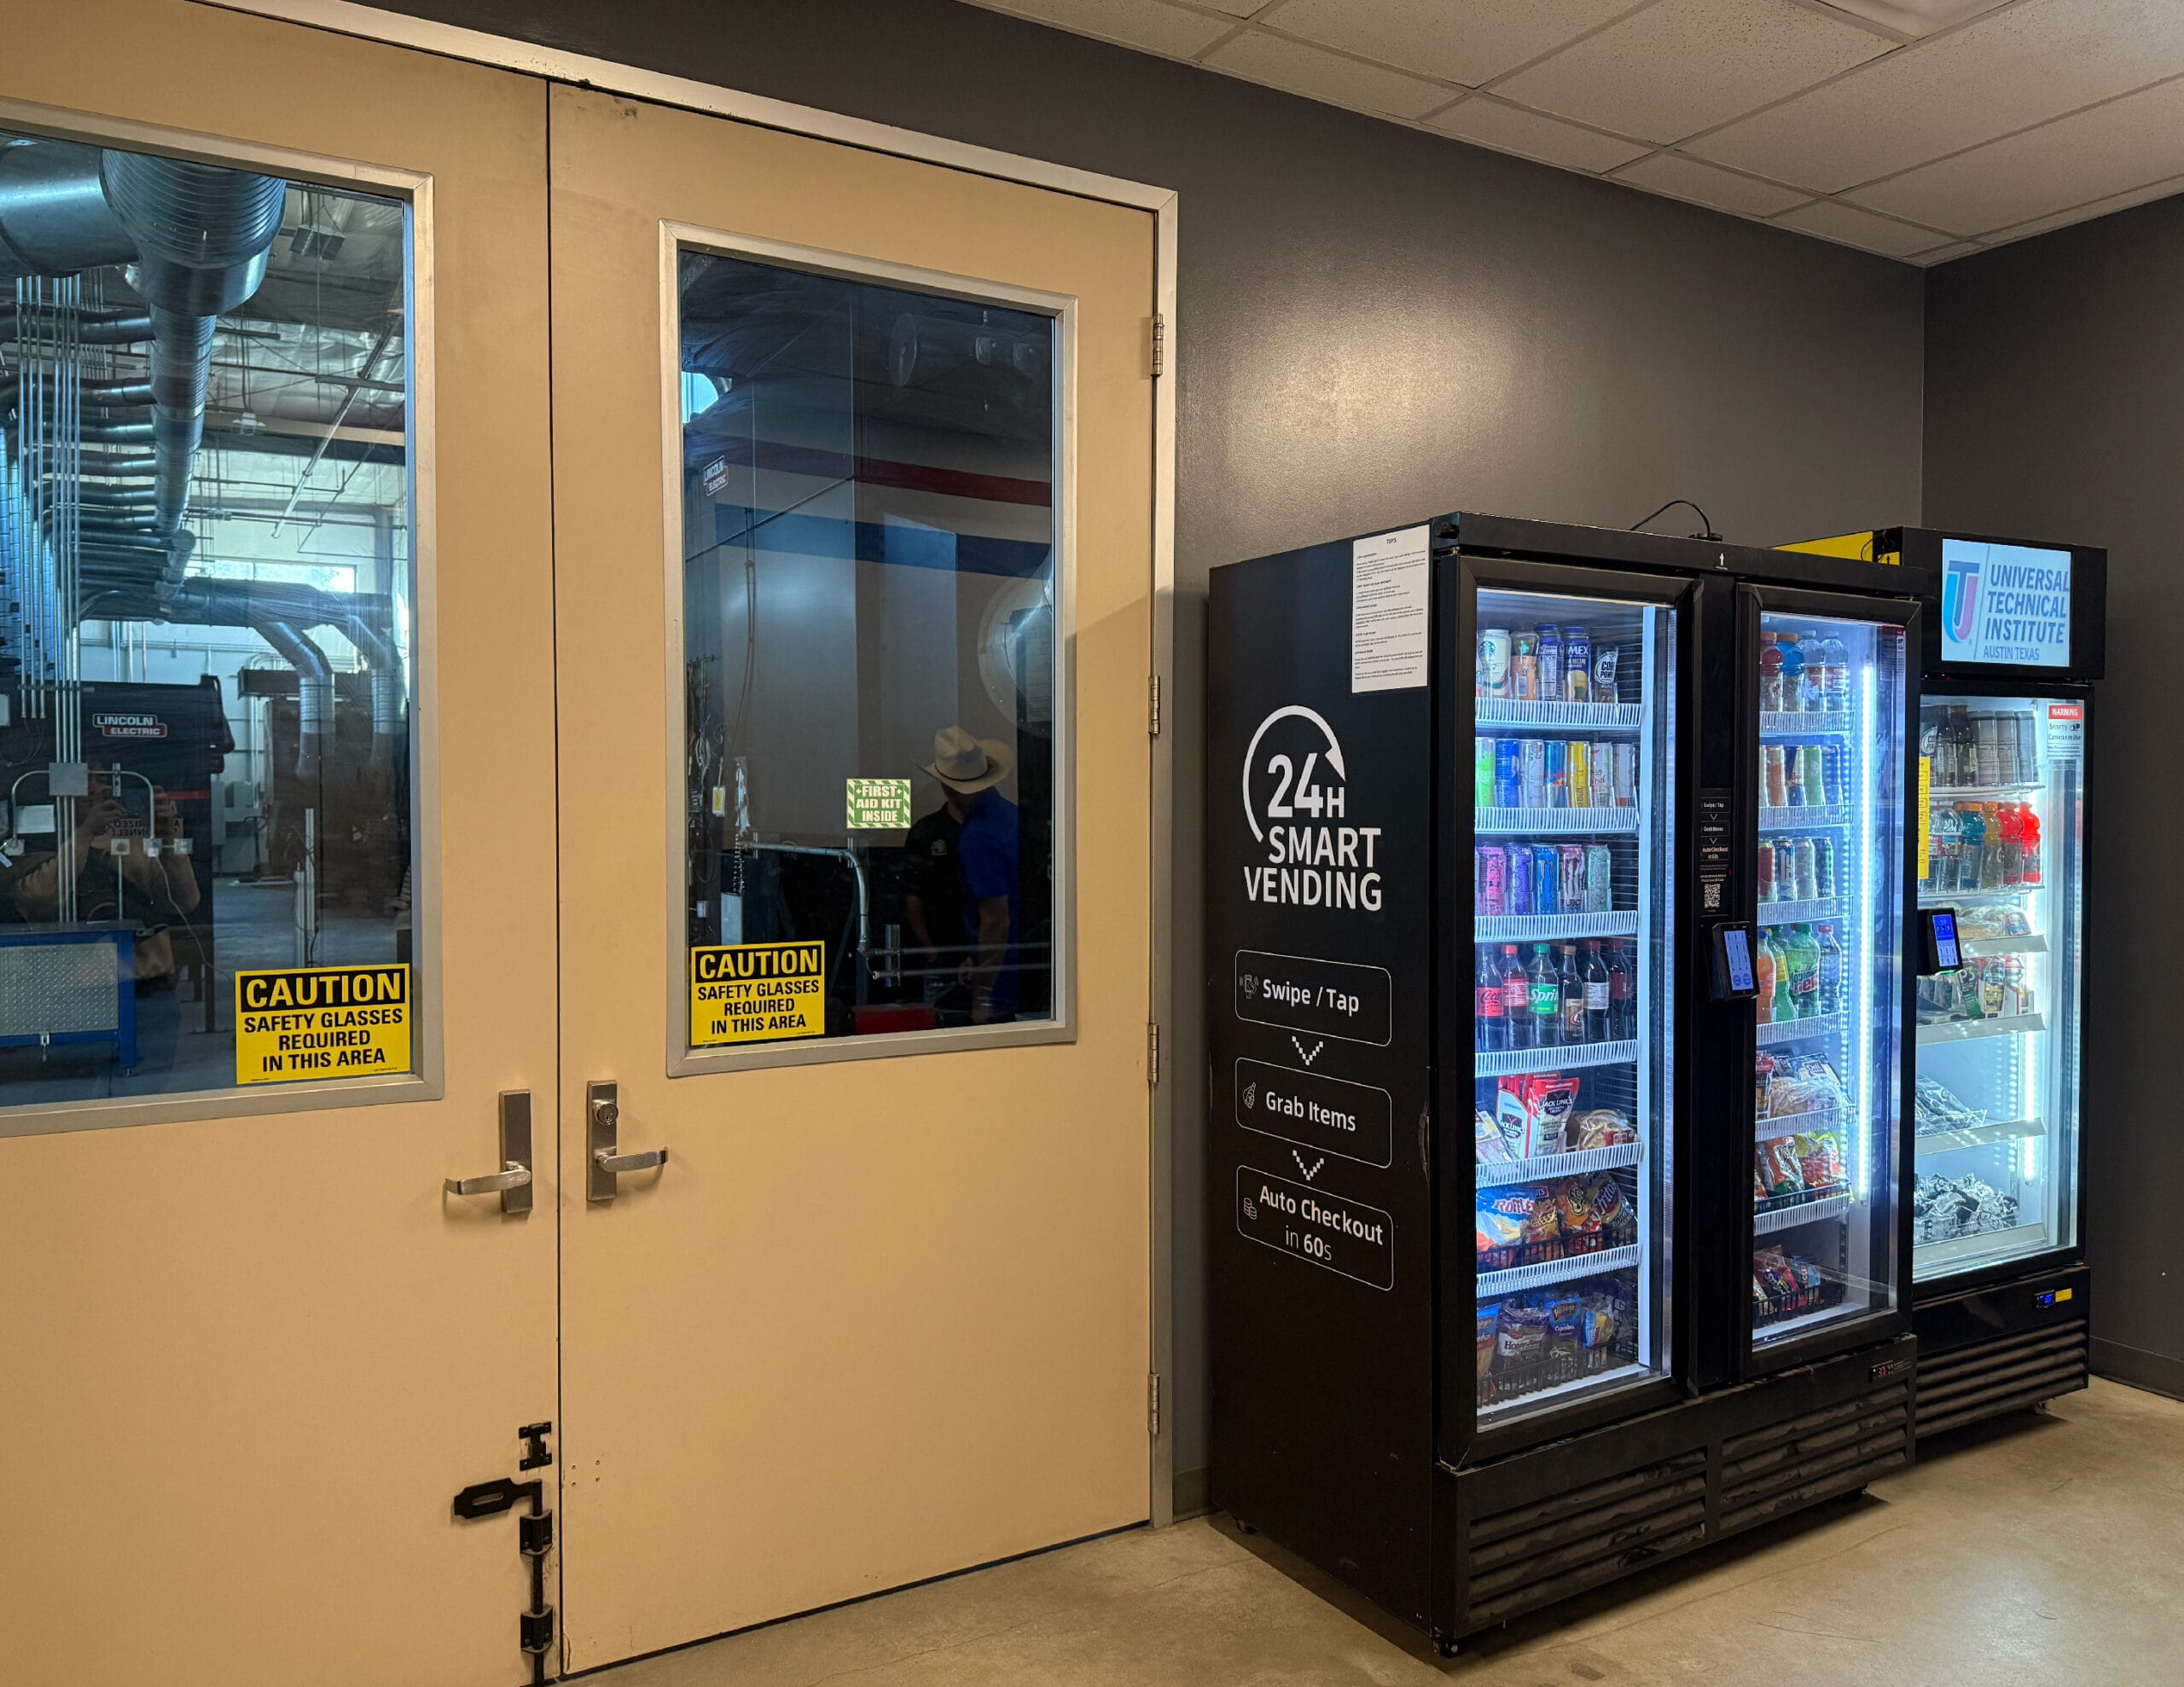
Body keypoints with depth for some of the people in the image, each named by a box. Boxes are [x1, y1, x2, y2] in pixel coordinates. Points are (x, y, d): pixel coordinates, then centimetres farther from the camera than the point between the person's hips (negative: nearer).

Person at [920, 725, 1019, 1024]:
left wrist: (982, 995, -17)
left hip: (1003, 986, -9)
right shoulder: (1010, 812, 7)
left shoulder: (977, 839, -22)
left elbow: (996, 919, -23)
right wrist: (978, 958, 24)